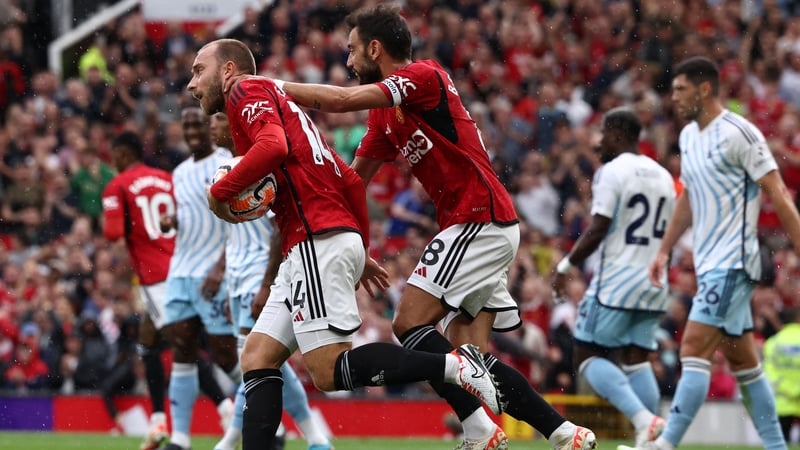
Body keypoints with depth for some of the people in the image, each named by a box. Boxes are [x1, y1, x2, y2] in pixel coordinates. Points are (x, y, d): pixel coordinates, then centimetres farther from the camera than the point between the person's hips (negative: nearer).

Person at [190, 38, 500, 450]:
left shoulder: (247, 91, 1)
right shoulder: (281, 105, 28)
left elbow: (272, 146, -22)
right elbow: (350, 181, 26)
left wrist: (219, 192, -11)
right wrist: (359, 250, 28)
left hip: (317, 242, -10)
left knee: (330, 372, -14)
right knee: (256, 358, 5)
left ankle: (452, 365, -17)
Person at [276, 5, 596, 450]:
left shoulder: (425, 76, -11)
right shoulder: (385, 114, 17)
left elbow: (343, 99, -22)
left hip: (481, 219, -9)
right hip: (486, 227, 10)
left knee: (411, 323, -13)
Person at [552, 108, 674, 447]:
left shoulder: (612, 171, -9)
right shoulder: (663, 177, 14)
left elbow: (597, 231, -16)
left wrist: (566, 266, -6)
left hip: (616, 282, -7)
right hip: (653, 282, 7)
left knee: (588, 356, -1)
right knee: (636, 360, 9)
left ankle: (643, 419, -19)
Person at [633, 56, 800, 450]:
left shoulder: (739, 133, -13)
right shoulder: (688, 137, 12)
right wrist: (664, 250, 21)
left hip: (732, 262, -9)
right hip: (710, 264, 9)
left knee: (694, 348, -15)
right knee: (743, 361, 10)